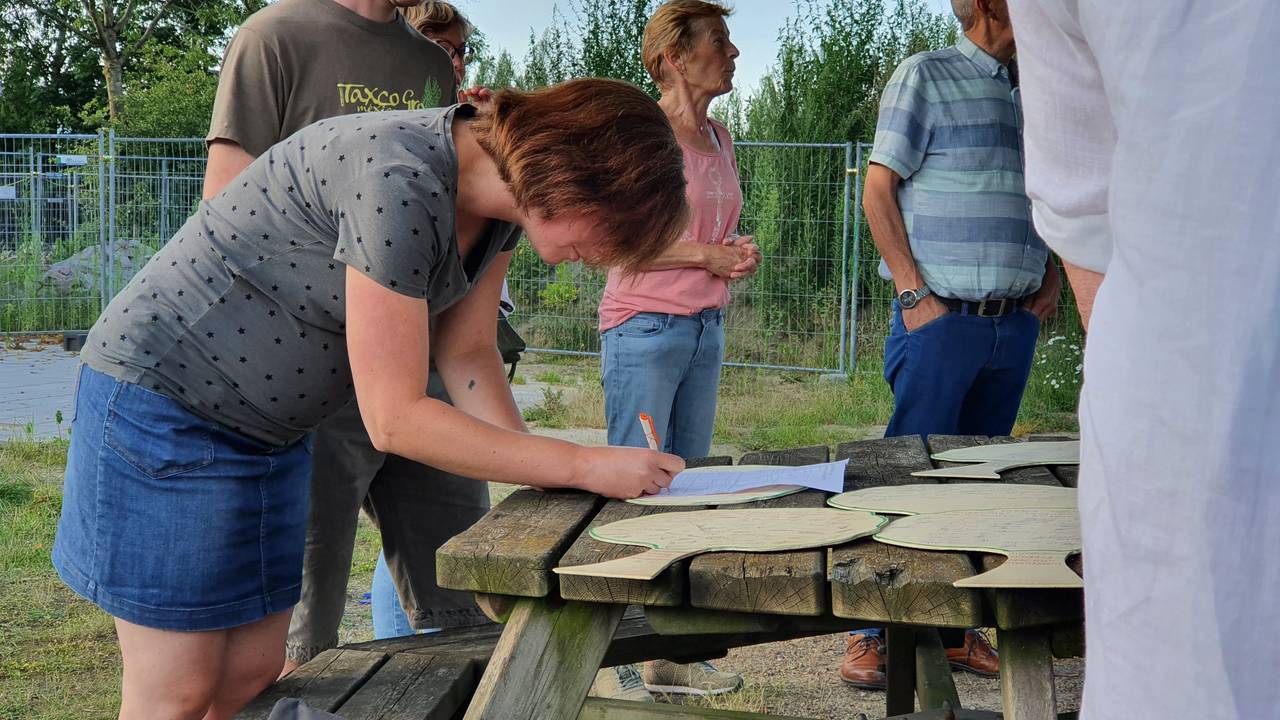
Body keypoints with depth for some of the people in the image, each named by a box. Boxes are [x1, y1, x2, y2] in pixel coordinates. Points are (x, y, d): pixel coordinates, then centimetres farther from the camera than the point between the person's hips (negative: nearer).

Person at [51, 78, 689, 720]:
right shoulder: (398, 182, -33)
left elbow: (467, 355, 2)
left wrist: (542, 484, -10)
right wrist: (586, 467, -28)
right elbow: (394, 421, -30)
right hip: (165, 401, -8)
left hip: (268, 425, 8)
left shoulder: (505, 190, -5)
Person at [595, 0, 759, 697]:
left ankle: (672, 654, 17)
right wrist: (707, 256, -16)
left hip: (706, 329, 8)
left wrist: (737, 251, 5)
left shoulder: (718, 136, 15)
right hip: (645, 327, -8)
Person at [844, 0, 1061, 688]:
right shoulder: (925, 76, -2)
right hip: (942, 319, -6)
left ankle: (957, 630, 19)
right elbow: (878, 191, -6)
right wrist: (915, 295, -13)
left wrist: (1049, 277, 9)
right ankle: (874, 632, 3)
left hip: (1015, 323, 7)